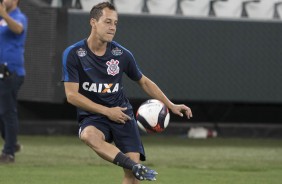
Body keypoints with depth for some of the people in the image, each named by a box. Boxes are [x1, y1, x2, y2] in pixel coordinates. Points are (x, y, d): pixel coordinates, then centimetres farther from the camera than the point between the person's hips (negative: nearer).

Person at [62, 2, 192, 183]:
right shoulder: (73, 54, -8)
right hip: (92, 116, -2)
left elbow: (144, 81, 16)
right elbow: (72, 95, -8)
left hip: (122, 114, 2)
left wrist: (171, 105, 11)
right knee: (88, 135, -39)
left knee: (132, 165, -17)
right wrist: (106, 111, -13)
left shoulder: (122, 54, 0)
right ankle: (137, 168, -40)